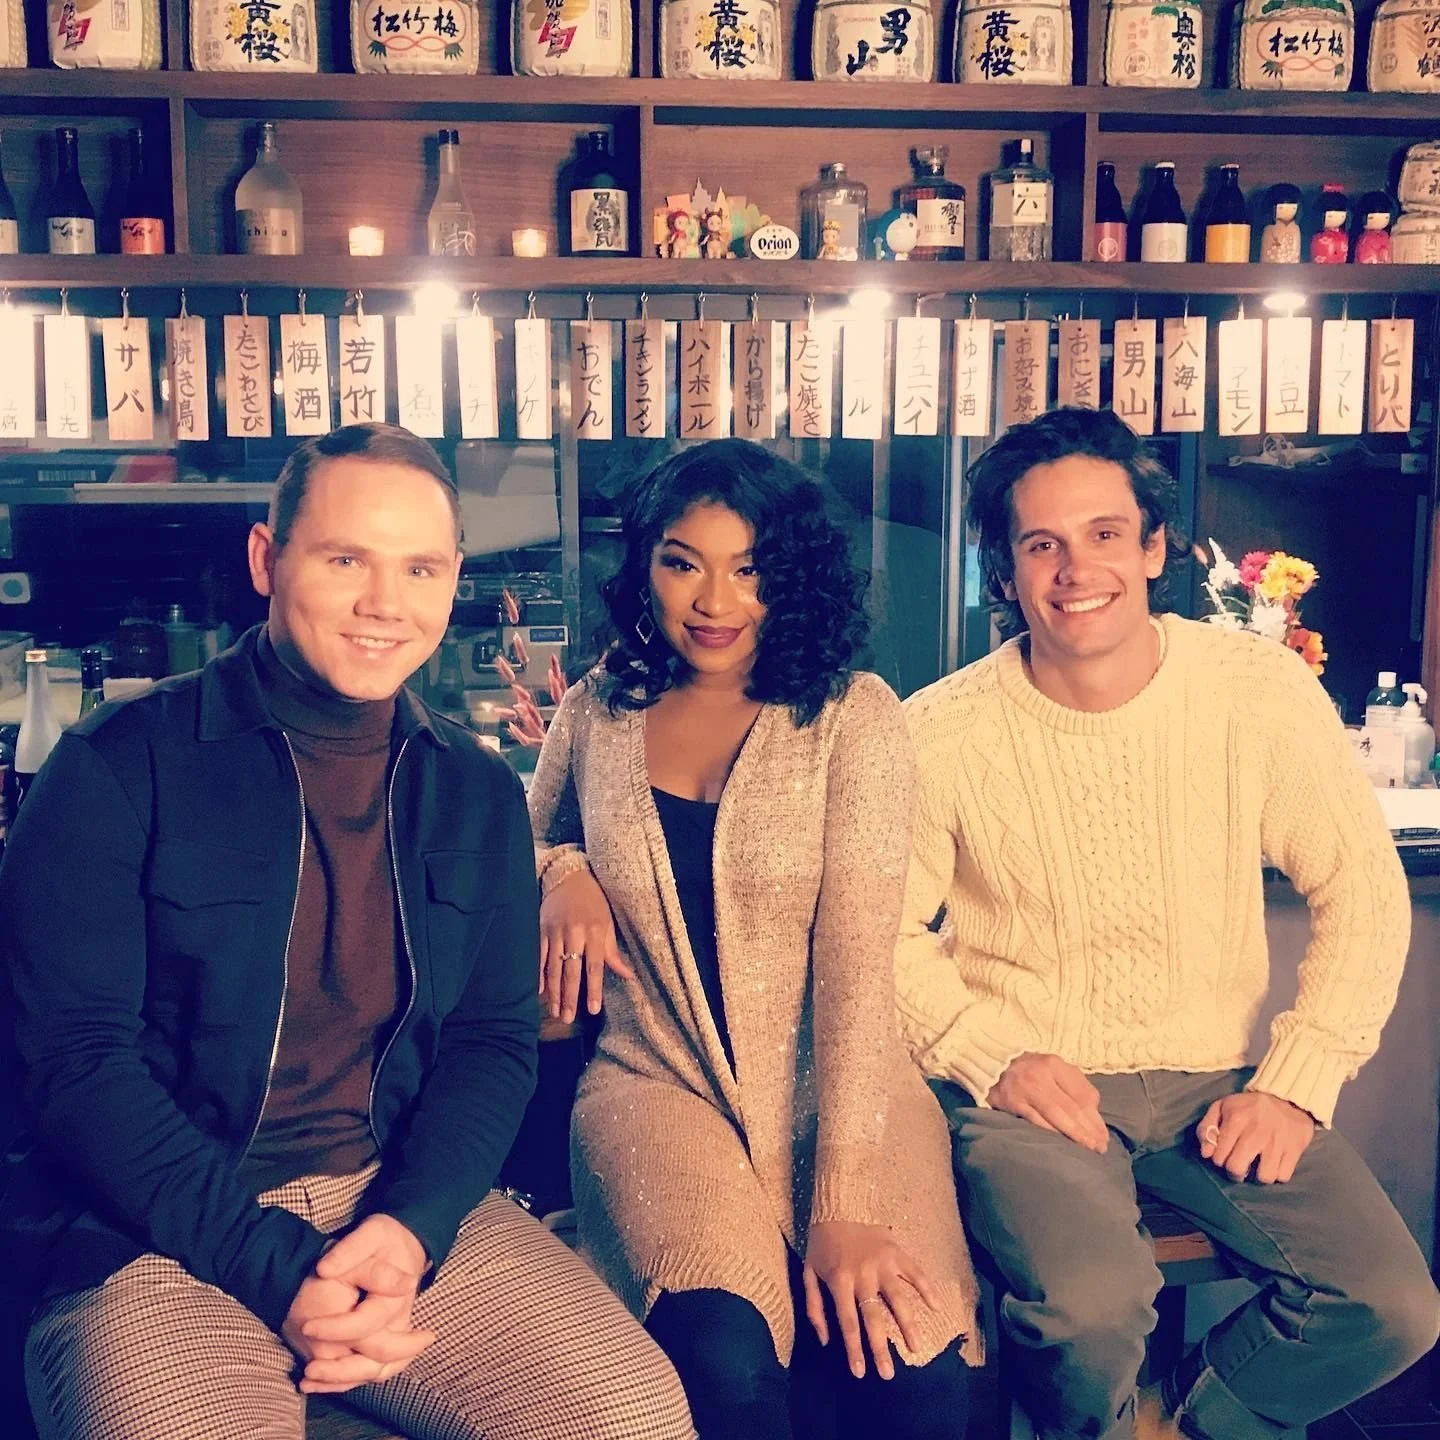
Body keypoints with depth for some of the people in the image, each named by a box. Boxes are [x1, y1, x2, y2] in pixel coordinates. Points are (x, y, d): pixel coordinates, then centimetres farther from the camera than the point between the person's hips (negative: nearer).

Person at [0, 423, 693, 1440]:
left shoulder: (479, 794, 10)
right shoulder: (122, 768, -3)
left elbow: (496, 1039, 8)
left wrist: (412, 1225, -12)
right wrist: (277, 1269, -17)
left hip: (412, 1210, 4)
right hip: (161, 1239, -3)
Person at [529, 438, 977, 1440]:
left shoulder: (853, 716, -2)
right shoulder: (596, 714, 8)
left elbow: (856, 962, -10)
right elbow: (534, 834, 27)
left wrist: (847, 1205, -20)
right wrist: (562, 871, 1)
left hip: (838, 1089, -1)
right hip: (660, 1084, 1)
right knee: (724, 1357, -28)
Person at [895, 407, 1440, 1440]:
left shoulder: (1261, 688, -5)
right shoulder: (941, 733, -8)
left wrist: (1296, 1084, -7)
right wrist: (997, 1058, -14)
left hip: (1211, 1083, 3)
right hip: (1029, 1087, -2)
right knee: (1092, 1308, -29)